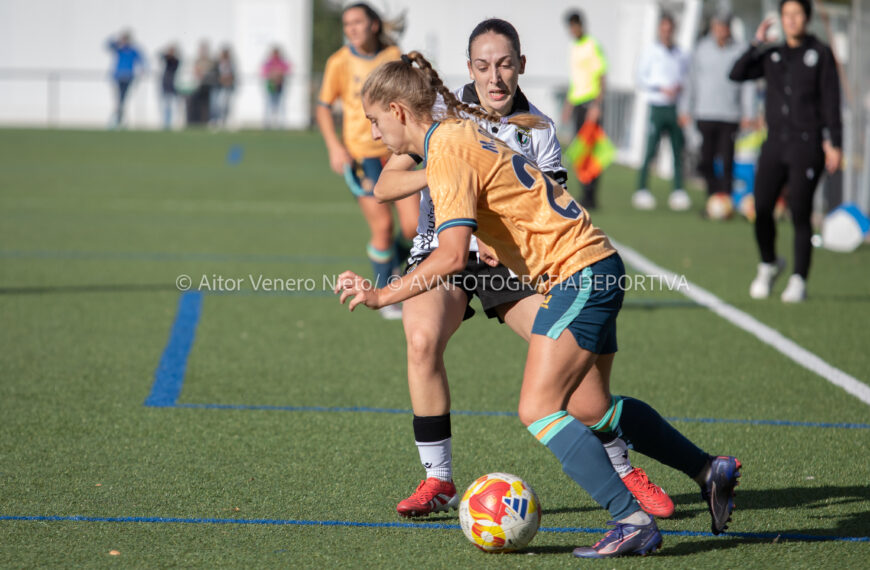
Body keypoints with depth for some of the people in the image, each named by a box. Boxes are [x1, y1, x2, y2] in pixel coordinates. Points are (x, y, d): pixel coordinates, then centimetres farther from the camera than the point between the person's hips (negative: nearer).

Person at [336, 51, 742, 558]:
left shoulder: (447, 154, -17)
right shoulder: (462, 129, 11)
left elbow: (451, 257, -27)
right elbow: (529, 122, 31)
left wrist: (382, 295, -21)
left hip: (579, 273, -10)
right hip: (591, 268, 10)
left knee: (538, 409, -14)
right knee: (590, 409, 17)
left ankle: (633, 521, -18)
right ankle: (710, 471, 28)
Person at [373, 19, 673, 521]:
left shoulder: (539, 130, 1)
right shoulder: (442, 113, -2)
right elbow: (384, 187, -6)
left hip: (512, 262, 1)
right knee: (424, 339, -29)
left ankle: (623, 471, 8)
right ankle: (439, 482, -16)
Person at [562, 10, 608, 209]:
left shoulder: (592, 46, -9)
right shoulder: (574, 48, 18)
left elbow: (601, 77, -13)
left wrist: (597, 105, -20)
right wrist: (568, 103, 24)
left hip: (590, 101, -9)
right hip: (577, 102, 9)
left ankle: (591, 197, -10)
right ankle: (586, 195, 13)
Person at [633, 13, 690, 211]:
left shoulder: (680, 55, 9)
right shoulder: (651, 53, 1)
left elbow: (686, 76, 18)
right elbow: (641, 77, 1)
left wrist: (681, 86, -4)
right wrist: (661, 88, -9)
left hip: (676, 107, 3)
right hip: (657, 106, -3)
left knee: (678, 150, 2)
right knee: (651, 149, -6)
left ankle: (678, 191, 7)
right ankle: (642, 189, 1)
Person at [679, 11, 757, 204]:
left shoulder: (740, 51, 1)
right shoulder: (702, 49, 9)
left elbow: (748, 84, 1)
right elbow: (692, 81, 14)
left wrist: (748, 114, -5)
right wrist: (685, 109, 11)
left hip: (730, 116, -2)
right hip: (705, 114, 2)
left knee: (727, 162, -7)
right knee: (706, 161, 1)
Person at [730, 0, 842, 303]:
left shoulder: (820, 54, 3)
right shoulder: (772, 56, 13)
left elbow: (831, 101, -1)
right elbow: (737, 74, 1)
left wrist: (834, 143, -7)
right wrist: (757, 42, -3)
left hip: (807, 145, -3)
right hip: (775, 144, 3)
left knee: (800, 214, -6)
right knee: (761, 209, -5)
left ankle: (799, 281, 4)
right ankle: (768, 264, 19)